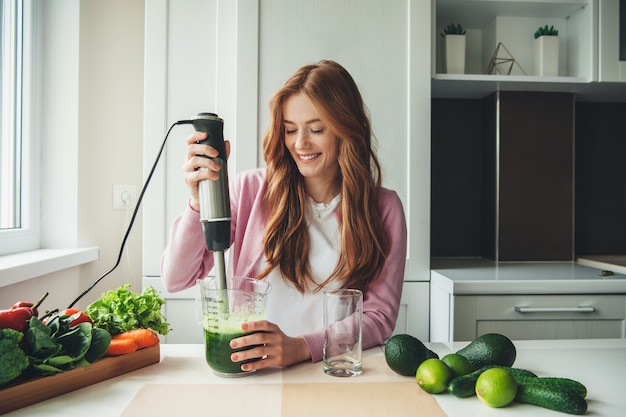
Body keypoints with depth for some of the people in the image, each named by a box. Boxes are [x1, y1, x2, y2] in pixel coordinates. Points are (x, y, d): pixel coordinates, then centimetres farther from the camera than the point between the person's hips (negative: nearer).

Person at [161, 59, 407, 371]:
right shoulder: (251, 190, -1)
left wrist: (301, 347, -20)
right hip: (251, 373, 1)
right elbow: (175, 279, -3)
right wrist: (199, 202, -21)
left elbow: (379, 316, -4)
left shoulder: (383, 208, 0)